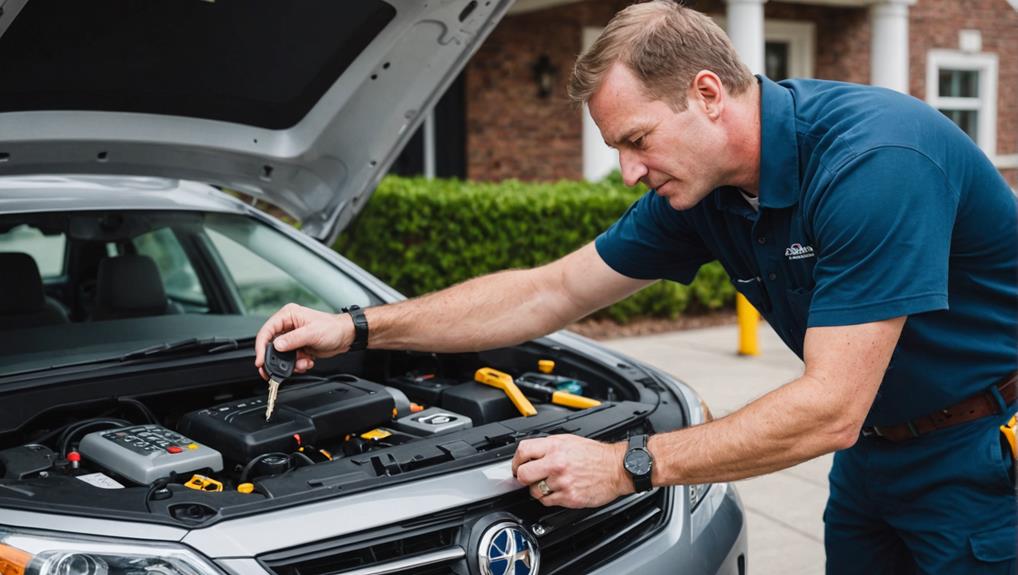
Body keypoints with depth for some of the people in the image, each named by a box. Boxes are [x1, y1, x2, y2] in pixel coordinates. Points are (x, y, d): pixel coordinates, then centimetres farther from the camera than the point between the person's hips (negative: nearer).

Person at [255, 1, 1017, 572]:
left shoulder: (874, 159, -30)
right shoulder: (698, 189, -5)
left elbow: (830, 410, -31)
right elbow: (552, 293, 2)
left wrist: (625, 467, -26)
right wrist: (359, 328, -3)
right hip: (875, 452, 7)